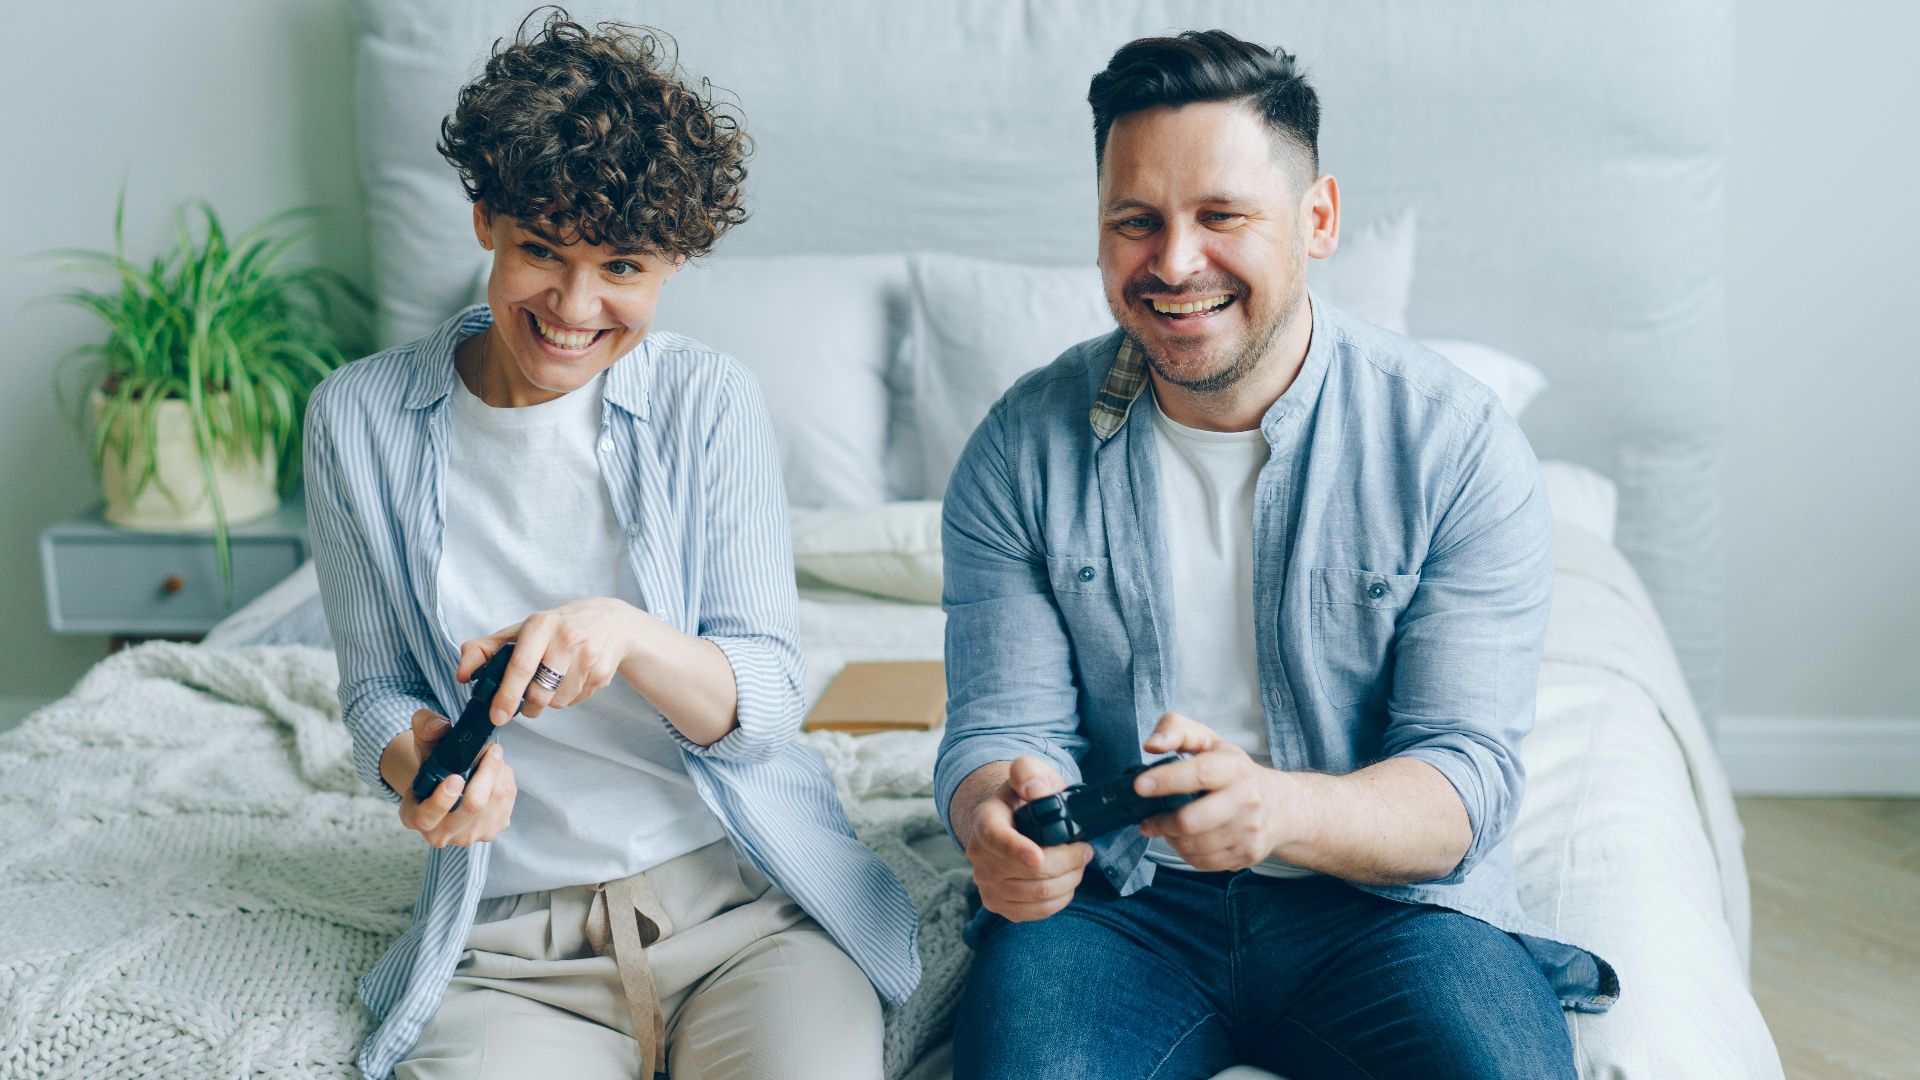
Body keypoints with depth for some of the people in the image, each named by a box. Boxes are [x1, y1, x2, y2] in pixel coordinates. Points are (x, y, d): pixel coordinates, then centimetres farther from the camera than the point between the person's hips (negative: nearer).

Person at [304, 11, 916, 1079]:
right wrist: (414, 761, -15)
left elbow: (770, 700, -4)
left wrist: (628, 634, -24)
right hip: (511, 942, 1)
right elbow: (379, 686, 8)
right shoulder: (360, 418, 1)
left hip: (746, 902, 0)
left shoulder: (707, 401, -1)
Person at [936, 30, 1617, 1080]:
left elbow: (1467, 777, -11)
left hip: (1386, 905, 0)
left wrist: (1278, 811, -33)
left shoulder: (1458, 444, -6)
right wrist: (1006, 816, -28)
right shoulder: (1024, 448, 0)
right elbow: (1002, 725, -2)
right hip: (1119, 903, 1)